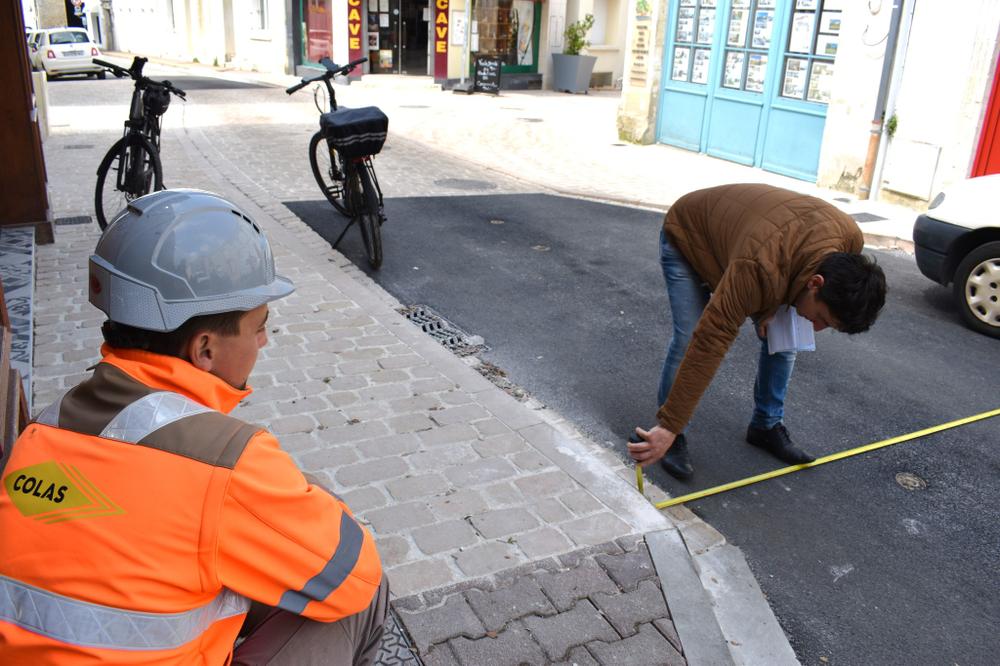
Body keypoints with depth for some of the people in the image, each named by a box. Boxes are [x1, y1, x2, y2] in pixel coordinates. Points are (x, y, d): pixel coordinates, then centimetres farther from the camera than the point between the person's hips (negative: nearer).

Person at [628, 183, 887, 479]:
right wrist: (669, 428, -44)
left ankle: (767, 426, 20)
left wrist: (772, 308, -14)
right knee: (689, 339, -20)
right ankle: (671, 438, -2)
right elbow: (709, 343, -45)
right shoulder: (760, 268, -46)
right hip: (686, 236, -6)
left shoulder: (850, 238, -25)